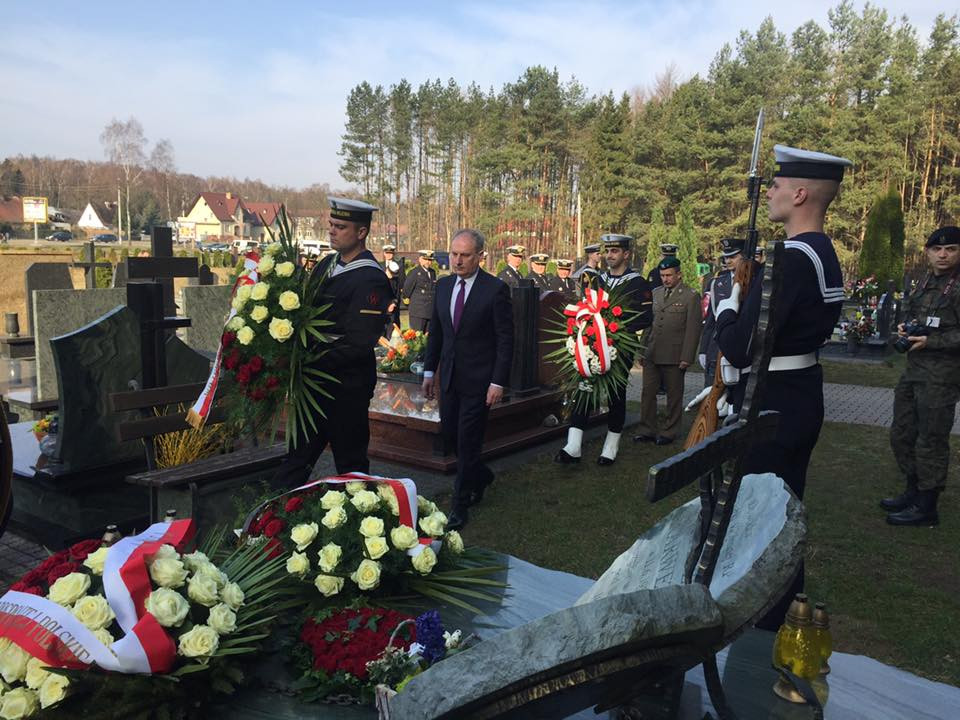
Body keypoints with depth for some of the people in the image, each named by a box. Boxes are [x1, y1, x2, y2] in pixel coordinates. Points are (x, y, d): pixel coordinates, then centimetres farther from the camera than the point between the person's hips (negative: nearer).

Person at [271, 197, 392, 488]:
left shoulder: (371, 280, -18)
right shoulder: (327, 264, 8)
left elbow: (359, 344, -22)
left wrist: (310, 364, -21)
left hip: (346, 386, -8)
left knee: (350, 462, 11)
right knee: (298, 455, 17)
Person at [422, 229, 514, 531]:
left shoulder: (496, 289, -11)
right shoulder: (443, 285, 6)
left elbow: (505, 339, -11)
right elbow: (435, 332, 13)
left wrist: (498, 382, -15)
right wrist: (429, 371, 11)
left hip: (478, 380, -6)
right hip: (448, 377, 6)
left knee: (467, 441, 0)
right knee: (449, 434, 13)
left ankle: (460, 506, 15)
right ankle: (481, 476, 39)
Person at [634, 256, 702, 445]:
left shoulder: (691, 296, -5)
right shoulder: (656, 293, 12)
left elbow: (693, 329, -8)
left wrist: (686, 358, -13)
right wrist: (642, 350, 12)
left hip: (674, 357, -5)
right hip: (652, 355, 5)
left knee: (674, 396, 6)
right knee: (647, 393, 7)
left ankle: (669, 433, 18)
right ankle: (647, 430, 17)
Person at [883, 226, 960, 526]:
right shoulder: (925, 283, 13)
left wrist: (930, 341, -19)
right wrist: (905, 328, 7)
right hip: (914, 369, 8)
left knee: (931, 441, 0)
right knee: (902, 433, 16)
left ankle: (926, 507, 11)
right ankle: (914, 492, 32)